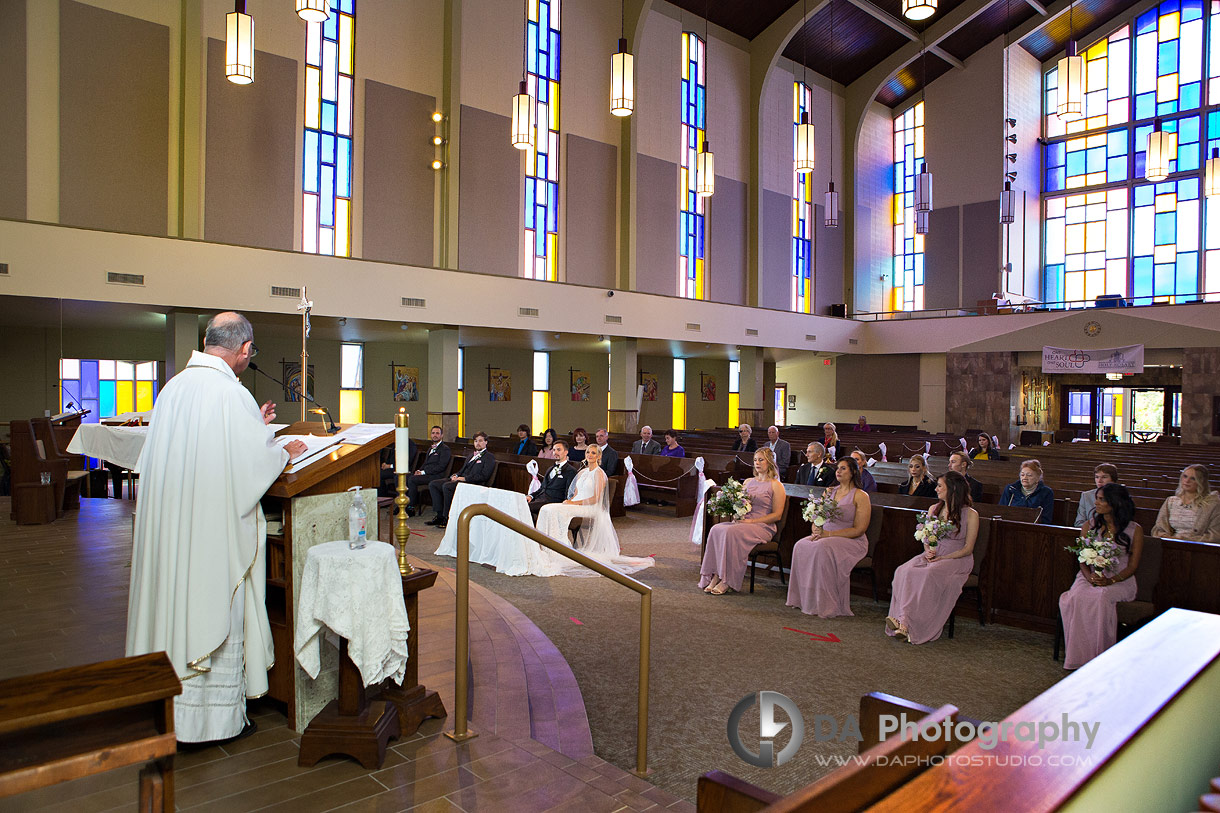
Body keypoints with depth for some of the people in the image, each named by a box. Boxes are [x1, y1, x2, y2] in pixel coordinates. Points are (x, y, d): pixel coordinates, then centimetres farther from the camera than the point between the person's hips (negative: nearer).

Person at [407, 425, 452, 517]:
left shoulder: (445, 449, -3)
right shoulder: (430, 448, 26)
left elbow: (441, 467, -13)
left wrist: (423, 472, -15)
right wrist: (419, 470, 3)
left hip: (436, 476, -8)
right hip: (426, 474, 8)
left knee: (412, 479, -25)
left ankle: (411, 508, -18)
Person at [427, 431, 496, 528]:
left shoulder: (489, 457, 1)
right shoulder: (472, 456, 28)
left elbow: (484, 476, -11)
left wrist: (465, 478, -16)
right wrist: (455, 476, 4)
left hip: (473, 484, -9)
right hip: (460, 479, 9)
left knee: (447, 486, -31)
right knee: (433, 484, -4)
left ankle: (447, 518, -21)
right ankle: (440, 515, -7)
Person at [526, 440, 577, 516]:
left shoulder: (571, 471, 3)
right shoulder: (550, 469, 29)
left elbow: (569, 494, -5)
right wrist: (531, 496, 6)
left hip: (553, 500, -7)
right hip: (540, 498, 7)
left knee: (527, 507, -31)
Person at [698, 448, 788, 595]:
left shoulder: (776, 486, 1)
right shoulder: (748, 482, 20)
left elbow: (777, 515, -6)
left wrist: (751, 521, -14)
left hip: (763, 527, -6)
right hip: (743, 522, 6)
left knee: (731, 532, -33)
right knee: (716, 529, -24)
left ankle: (727, 581, -27)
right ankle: (715, 576, -26)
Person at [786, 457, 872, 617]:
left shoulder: (861, 496, -4)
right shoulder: (830, 492, 16)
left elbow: (859, 530, -12)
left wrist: (829, 534, -19)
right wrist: (816, 531, -7)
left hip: (852, 542, -6)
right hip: (825, 536, 6)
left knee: (822, 548, -35)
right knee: (801, 545, -23)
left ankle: (824, 605, -27)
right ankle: (804, 599, -18)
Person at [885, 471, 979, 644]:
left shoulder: (970, 514, -1)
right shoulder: (933, 509, 16)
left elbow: (968, 549, -4)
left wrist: (942, 558, -16)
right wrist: (928, 552, -4)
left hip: (957, 559, -5)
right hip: (932, 556, 5)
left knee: (929, 575, -36)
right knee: (904, 572, -27)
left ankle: (907, 623, -36)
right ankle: (904, 623, -36)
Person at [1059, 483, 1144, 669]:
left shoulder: (1135, 530, 2)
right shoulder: (1089, 526, 10)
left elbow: (1132, 566, -1)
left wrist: (1110, 581, -18)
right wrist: (1089, 576, -14)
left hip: (1120, 580, -2)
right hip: (1090, 577, 3)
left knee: (1102, 597, -36)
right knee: (1074, 597, -31)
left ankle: (1101, 658, -25)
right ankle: (1079, 655, -24)